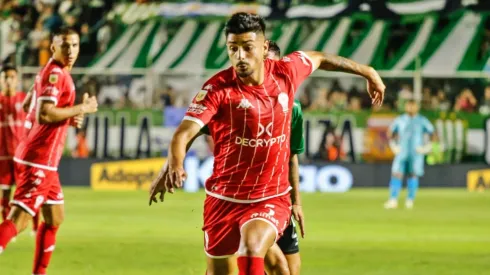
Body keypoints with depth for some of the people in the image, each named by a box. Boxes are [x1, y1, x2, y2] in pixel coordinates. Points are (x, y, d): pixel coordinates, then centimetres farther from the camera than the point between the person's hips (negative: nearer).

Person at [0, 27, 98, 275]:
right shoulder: (56, 74, -14)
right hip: (38, 162, -10)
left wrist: (70, 119, 9)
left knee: (55, 218, 18)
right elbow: (44, 114, -26)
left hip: (44, 163, 10)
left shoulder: (52, 73, 16)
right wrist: (81, 109, -16)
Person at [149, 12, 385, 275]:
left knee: (252, 247, -30)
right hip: (224, 199, 0)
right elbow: (184, 132, -26)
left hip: (272, 198, 0)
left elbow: (319, 58, 18)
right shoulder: (218, 88, -15)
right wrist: (174, 164, -48)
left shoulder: (286, 72, -4)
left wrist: (367, 72, 31)